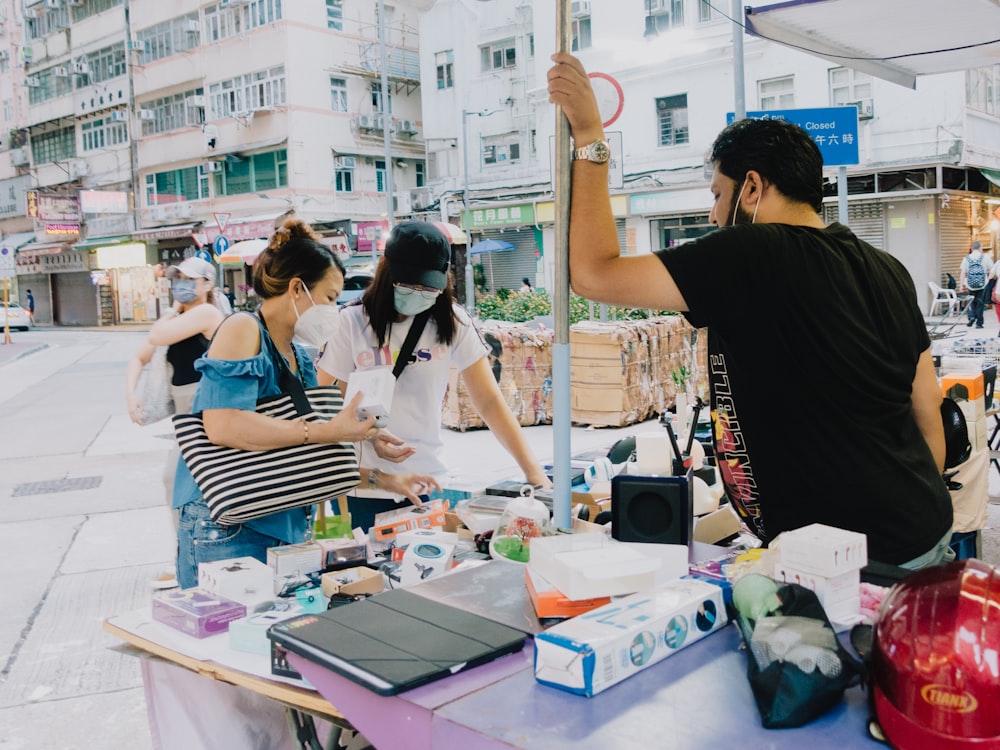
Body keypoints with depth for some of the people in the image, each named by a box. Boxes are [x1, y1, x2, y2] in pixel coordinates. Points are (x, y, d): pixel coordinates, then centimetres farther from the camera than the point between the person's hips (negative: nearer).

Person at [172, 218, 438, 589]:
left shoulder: (301, 359, 14)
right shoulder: (242, 330, -10)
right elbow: (223, 426, -25)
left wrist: (385, 480, 15)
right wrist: (329, 431, -22)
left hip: (287, 528, 8)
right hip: (226, 532, -8)